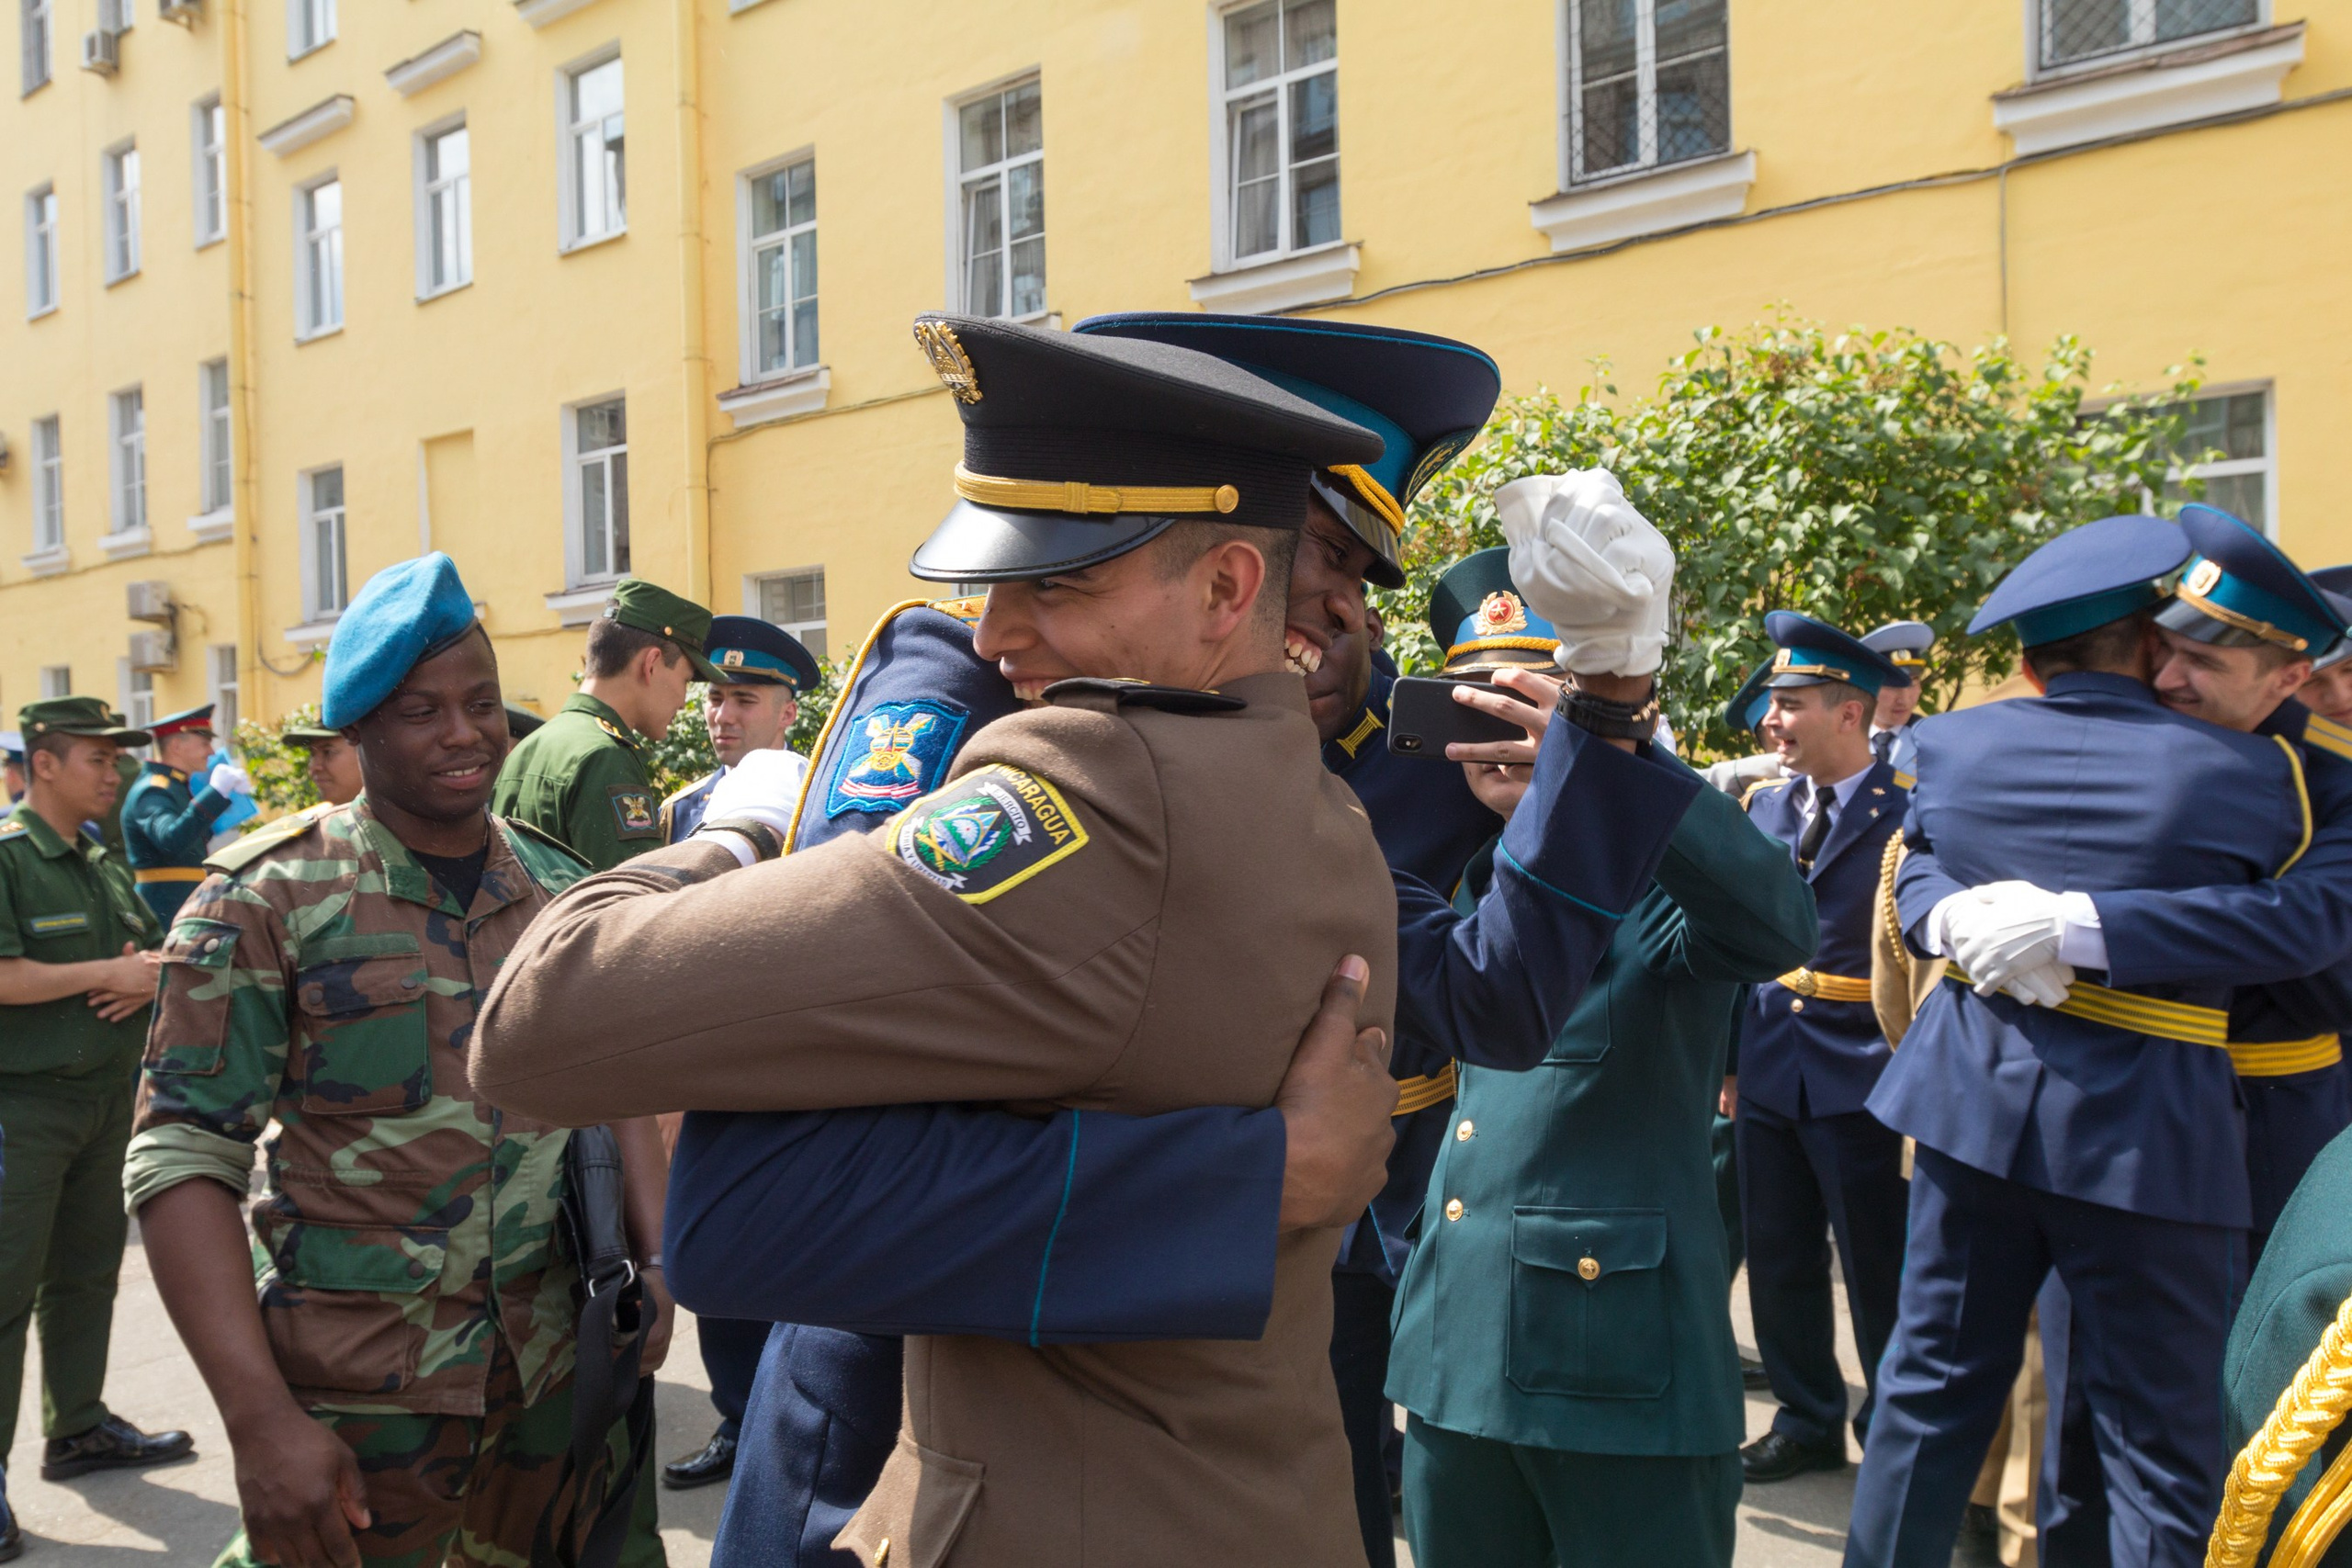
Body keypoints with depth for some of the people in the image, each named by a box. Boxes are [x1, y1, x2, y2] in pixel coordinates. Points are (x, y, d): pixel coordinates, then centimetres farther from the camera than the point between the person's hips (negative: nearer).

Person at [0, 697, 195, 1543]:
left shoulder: (102, 861, 13)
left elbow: (158, 950, 20)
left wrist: (151, 974, -3)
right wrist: (107, 973, -17)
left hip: (107, 1094, 8)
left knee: (86, 1273, 17)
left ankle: (77, 1427, 30)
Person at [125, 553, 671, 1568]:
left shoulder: (563, 891, 6)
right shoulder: (268, 899, -7)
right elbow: (184, 1160, -11)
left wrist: (659, 1259, -2)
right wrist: (259, 1419, -19)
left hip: (549, 1376, 4)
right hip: (354, 1401, -4)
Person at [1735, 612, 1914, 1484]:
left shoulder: (1909, 811, -10)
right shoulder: (1764, 807, 8)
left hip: (1860, 1079, -6)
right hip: (1770, 1074, 6)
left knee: (1879, 1268, 6)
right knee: (1779, 1261, 14)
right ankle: (1807, 1422, 30)